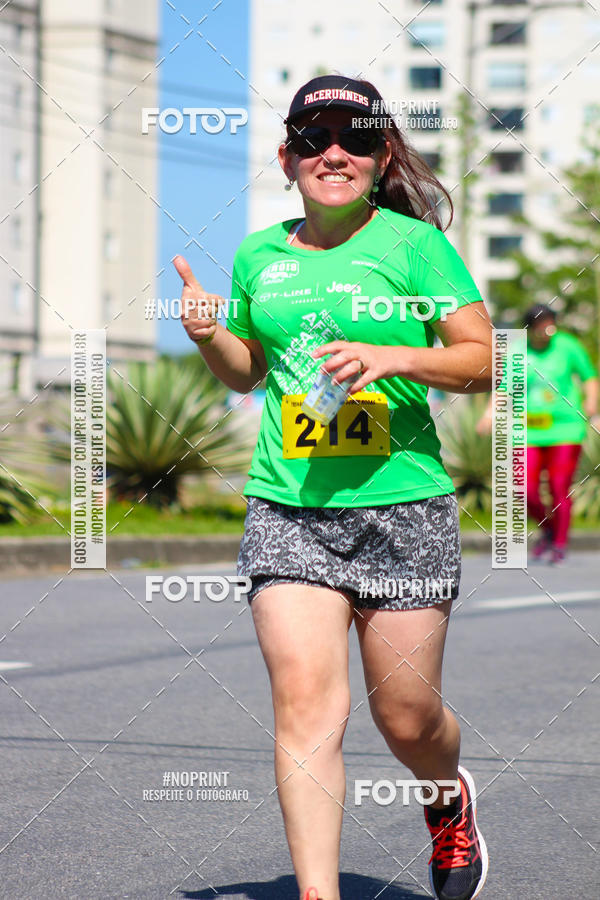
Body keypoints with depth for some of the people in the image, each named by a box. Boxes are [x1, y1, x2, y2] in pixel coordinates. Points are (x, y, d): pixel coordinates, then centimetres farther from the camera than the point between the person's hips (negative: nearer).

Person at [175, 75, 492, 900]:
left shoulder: (412, 242, -1)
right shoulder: (259, 256, 11)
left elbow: (483, 361, -4)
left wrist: (392, 356, -20)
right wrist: (211, 337, 3)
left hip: (402, 504, -2)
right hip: (288, 509, 3)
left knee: (406, 717, 5)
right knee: (305, 701, -12)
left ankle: (450, 803, 40)